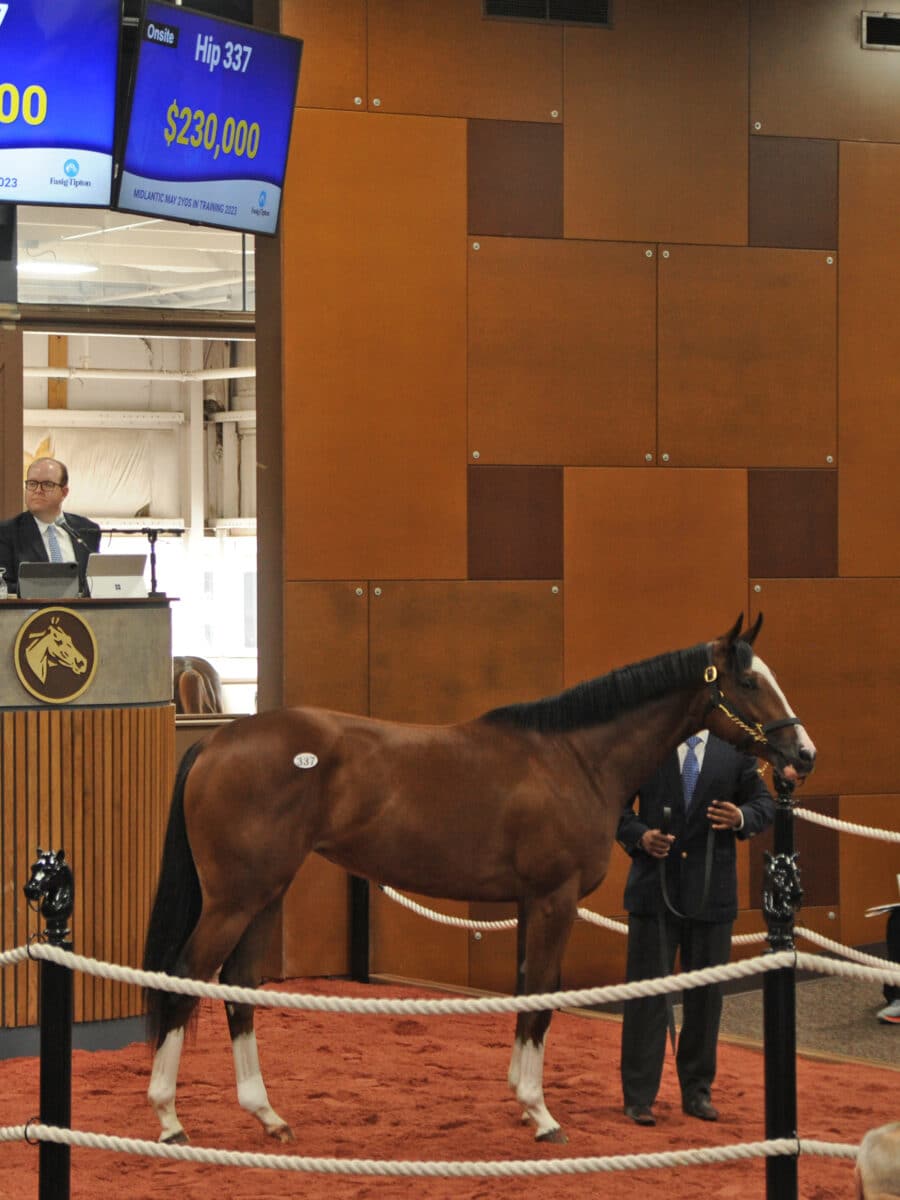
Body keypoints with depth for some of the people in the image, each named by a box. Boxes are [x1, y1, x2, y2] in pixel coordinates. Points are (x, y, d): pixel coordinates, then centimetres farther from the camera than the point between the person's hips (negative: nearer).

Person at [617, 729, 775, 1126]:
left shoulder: (735, 748, 4)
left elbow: (764, 803, 8)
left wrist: (741, 818, -14)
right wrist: (639, 835, -14)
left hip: (711, 892, 2)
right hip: (654, 888, -2)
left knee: (706, 996, 10)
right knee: (647, 993, 0)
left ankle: (697, 1091, 23)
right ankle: (639, 1097, 6)